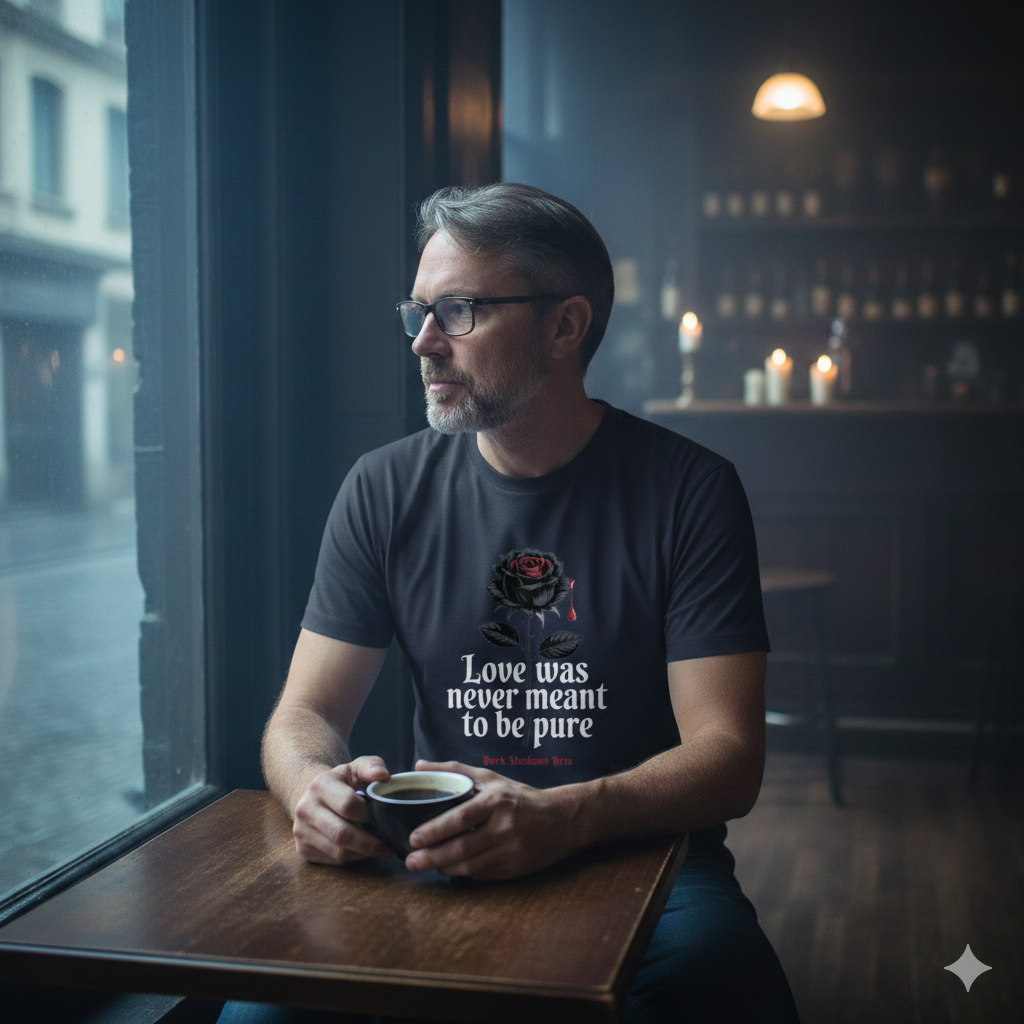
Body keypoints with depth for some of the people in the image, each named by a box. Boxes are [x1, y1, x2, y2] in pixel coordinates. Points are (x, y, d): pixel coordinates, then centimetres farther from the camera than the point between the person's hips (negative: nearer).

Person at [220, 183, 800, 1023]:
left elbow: (728, 755, -10)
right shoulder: (386, 490, 3)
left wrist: (563, 817, -29)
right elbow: (306, 712, 4)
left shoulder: (687, 489, -5)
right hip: (433, 862, 1)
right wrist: (315, 786, -21)